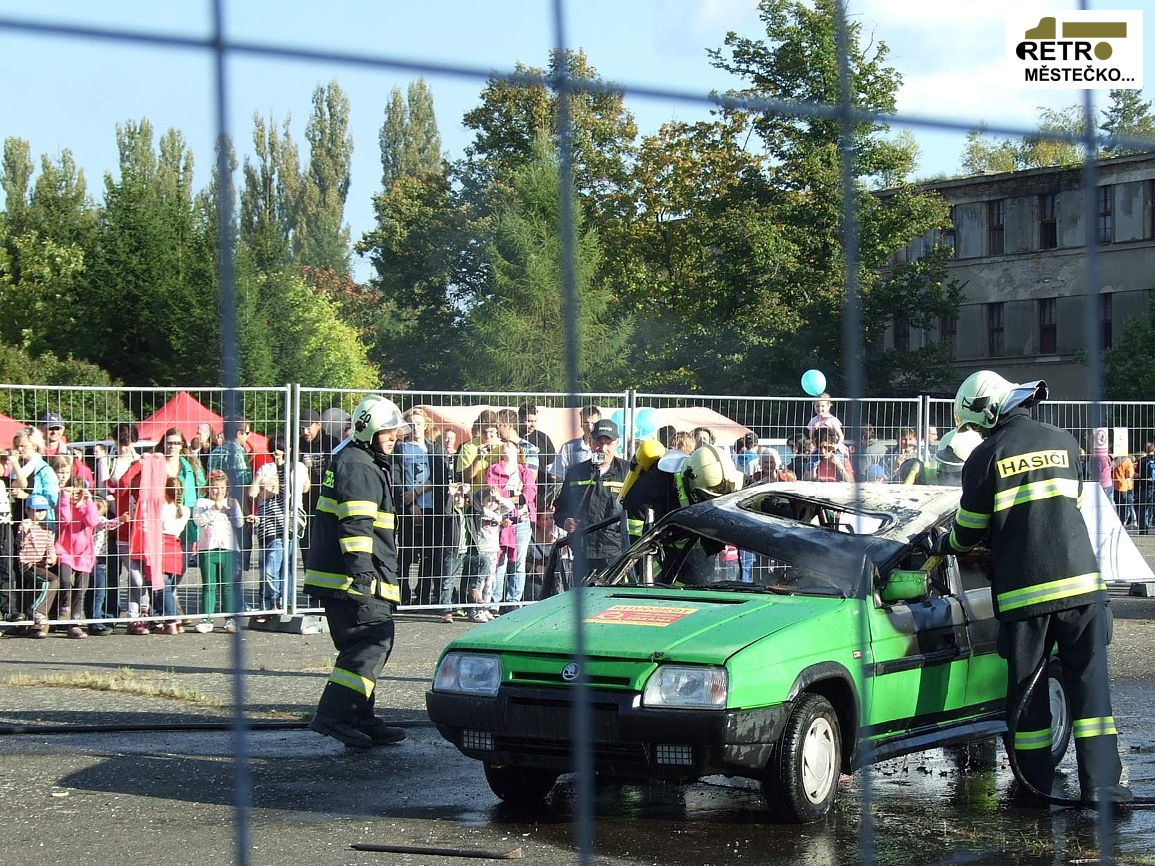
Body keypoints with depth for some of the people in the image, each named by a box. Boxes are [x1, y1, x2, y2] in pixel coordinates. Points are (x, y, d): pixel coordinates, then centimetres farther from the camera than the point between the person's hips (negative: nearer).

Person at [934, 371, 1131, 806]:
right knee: (1088, 679, 3)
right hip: (1080, 582, 3)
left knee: (1027, 687, 8)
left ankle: (1040, 783, 11)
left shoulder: (986, 456, -2)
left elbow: (968, 530, 5)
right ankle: (1100, 781, -3)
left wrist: (941, 547, 27)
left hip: (1021, 590, -2)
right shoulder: (1065, 443, 10)